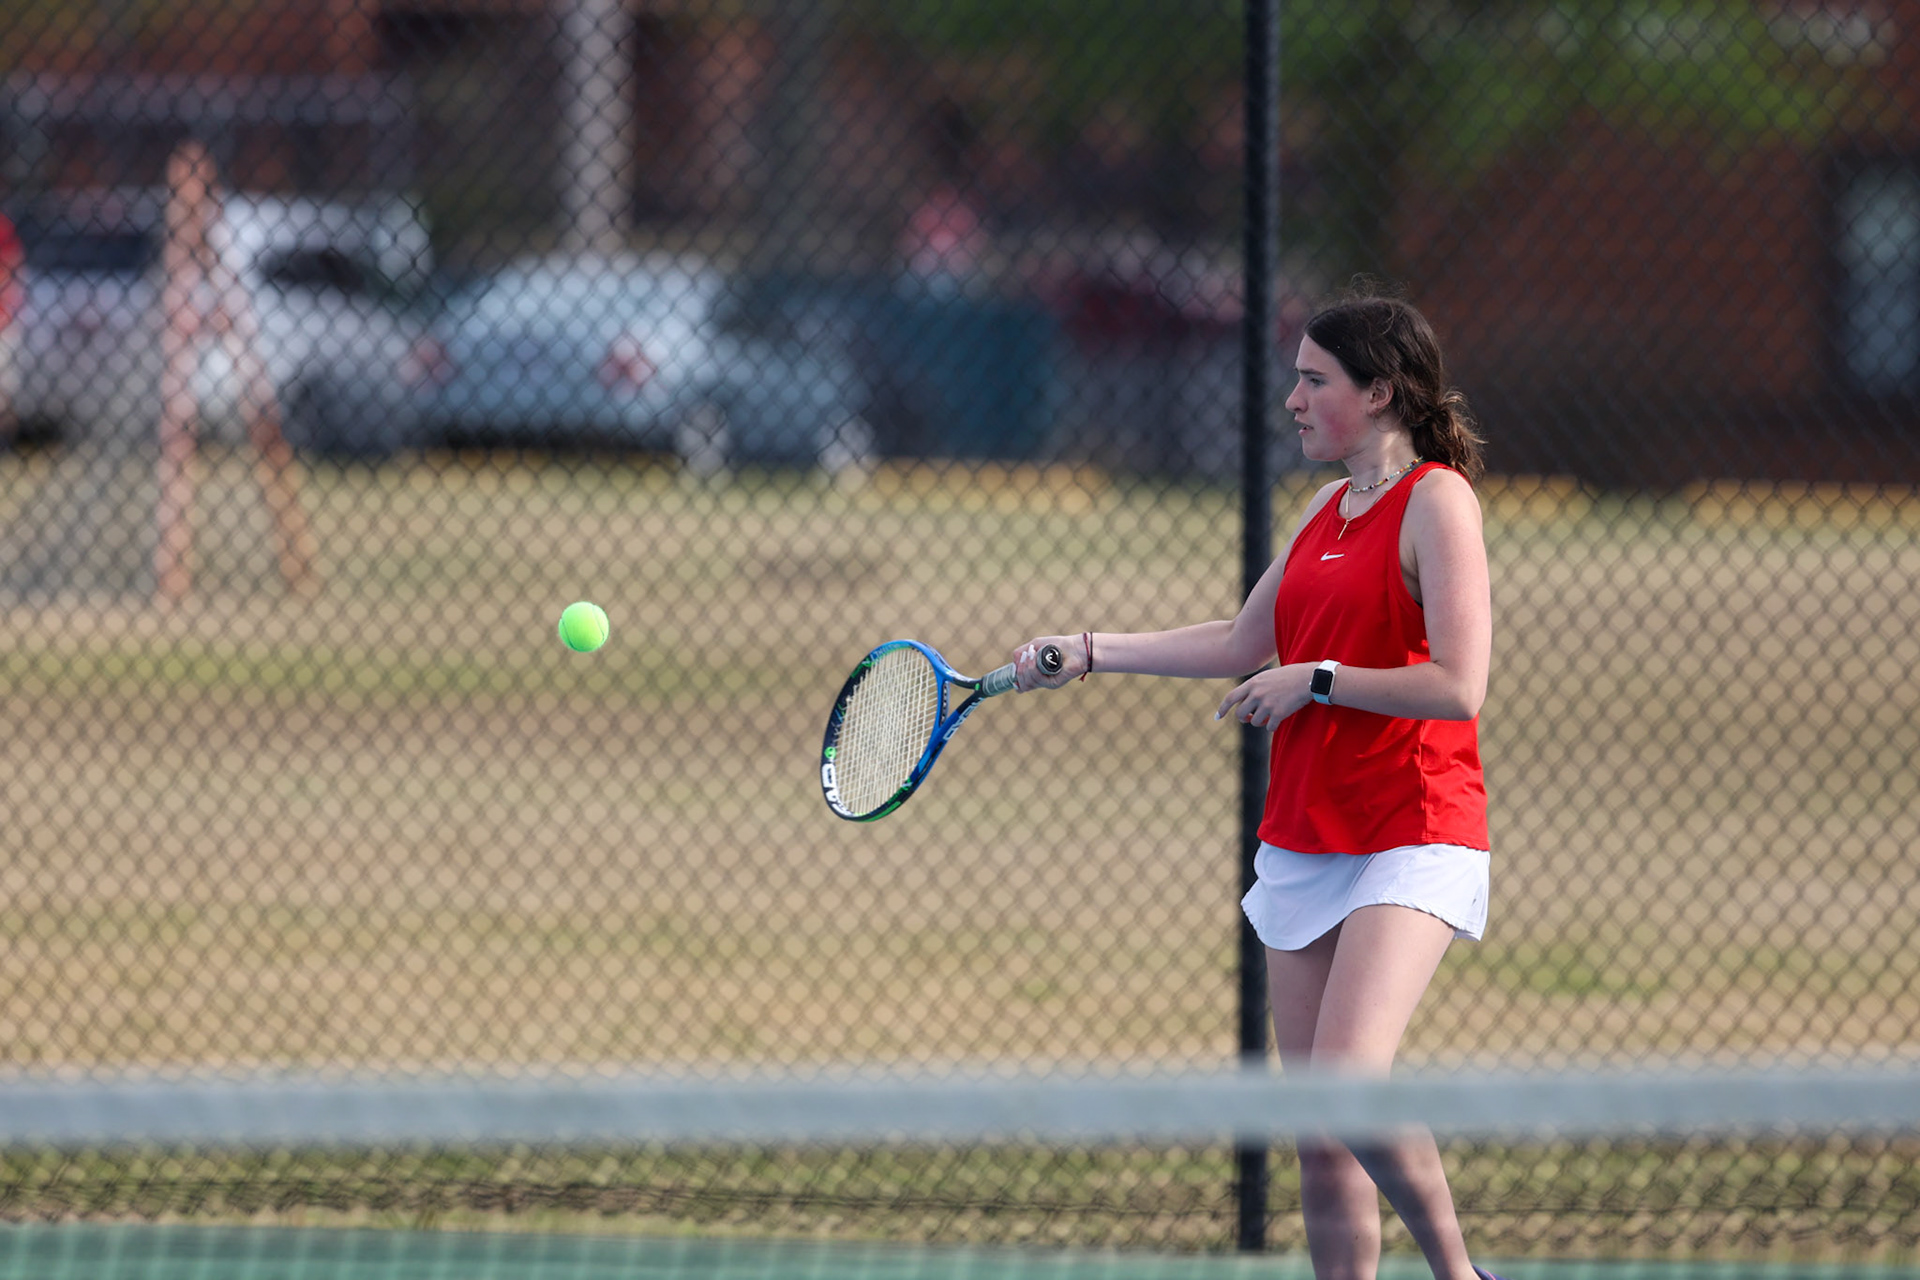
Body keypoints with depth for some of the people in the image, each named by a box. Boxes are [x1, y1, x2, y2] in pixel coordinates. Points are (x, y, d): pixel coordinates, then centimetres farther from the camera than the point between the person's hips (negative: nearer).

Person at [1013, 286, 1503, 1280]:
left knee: (1350, 1082, -24)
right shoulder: (1327, 509, 15)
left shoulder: (1436, 501, -9)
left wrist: (1312, 682, -11)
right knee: (1318, 1140, 4)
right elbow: (1243, 645, 26)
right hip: (1303, 846, 8)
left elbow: (1456, 686, -18)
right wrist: (1089, 653, 21)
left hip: (1411, 841, -8)